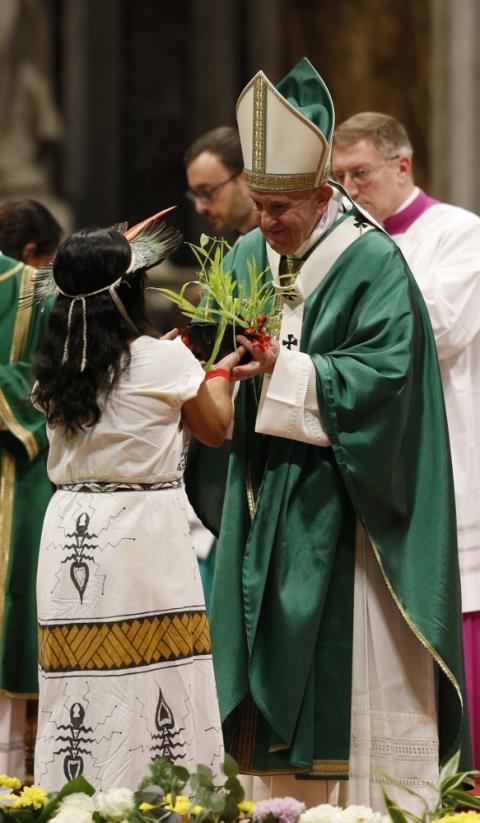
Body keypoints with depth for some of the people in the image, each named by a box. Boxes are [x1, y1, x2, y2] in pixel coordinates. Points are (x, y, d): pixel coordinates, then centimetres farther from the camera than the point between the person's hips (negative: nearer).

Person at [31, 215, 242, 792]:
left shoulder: (55, 370, 5)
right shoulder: (165, 360, -8)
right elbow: (215, 429, 6)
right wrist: (220, 372, 24)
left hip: (70, 537, 5)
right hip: (144, 533, -5)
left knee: (80, 677, 5)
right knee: (152, 680, -3)